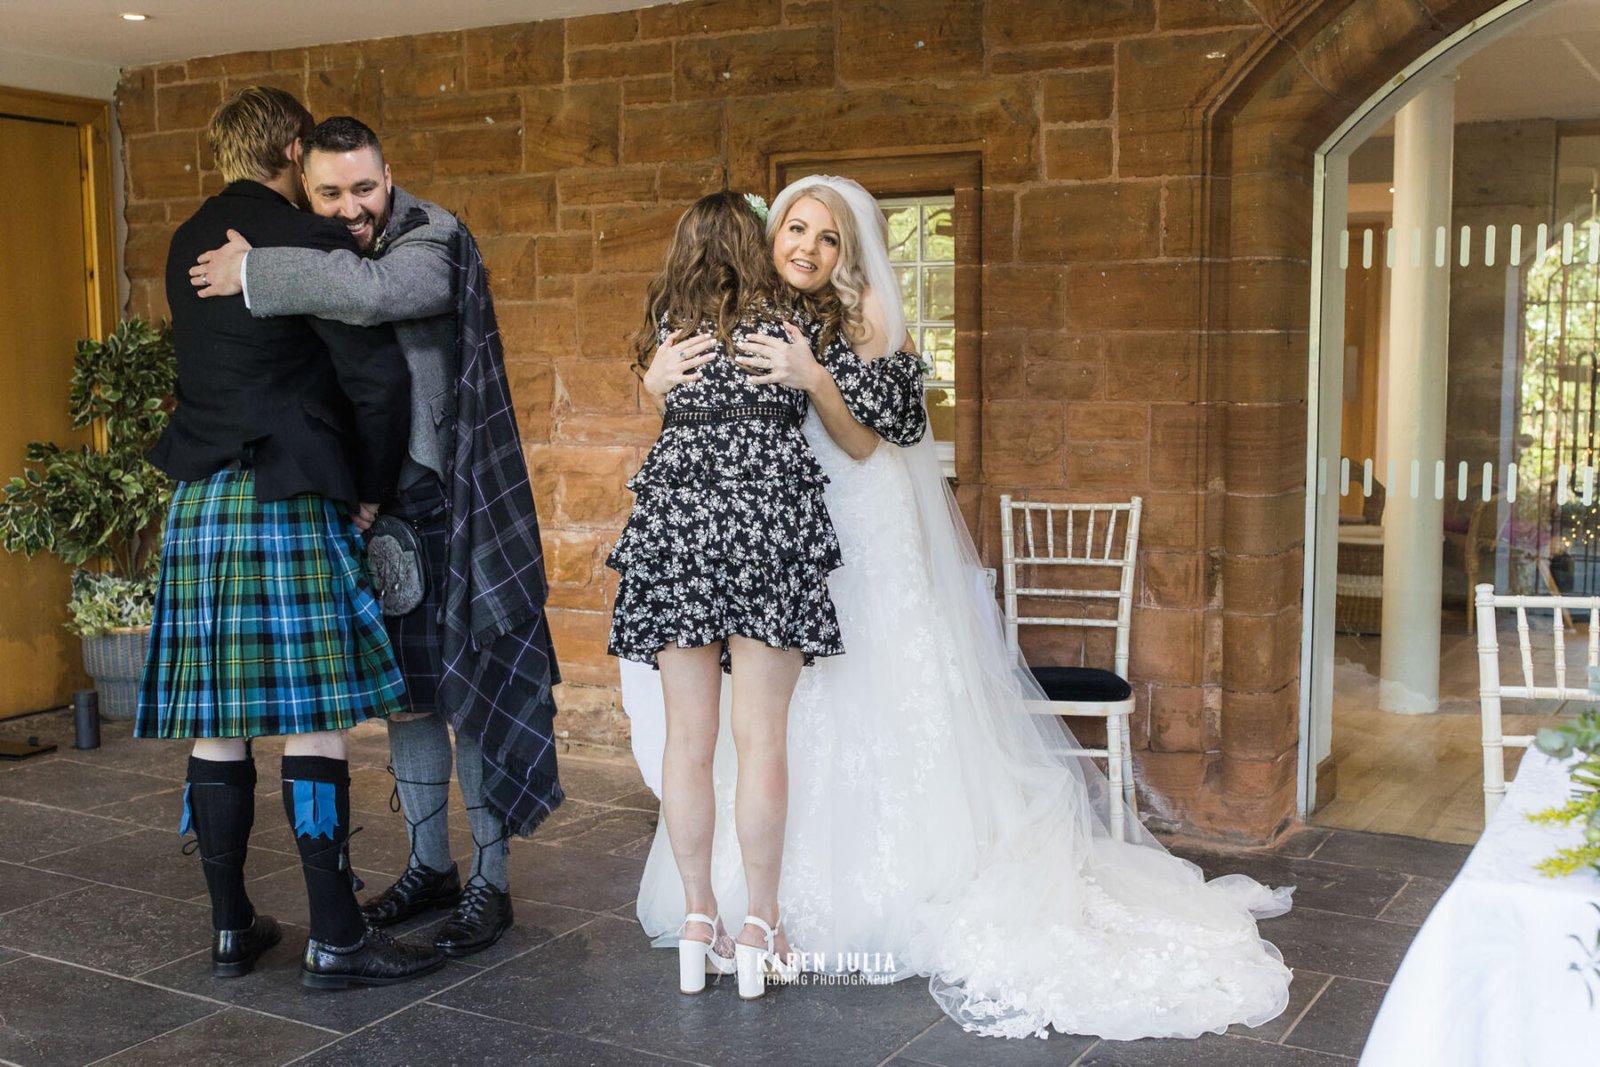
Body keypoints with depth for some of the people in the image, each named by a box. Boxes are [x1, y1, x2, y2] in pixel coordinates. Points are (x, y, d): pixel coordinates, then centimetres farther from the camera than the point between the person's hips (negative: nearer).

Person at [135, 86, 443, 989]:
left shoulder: (188, 246, 16)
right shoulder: (311, 242, -7)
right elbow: (377, 377, -14)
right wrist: (372, 492, -1)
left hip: (198, 501, 7)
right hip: (290, 502, -7)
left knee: (218, 723, 8)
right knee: (314, 719, -4)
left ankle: (232, 928, 17)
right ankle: (335, 939, 0)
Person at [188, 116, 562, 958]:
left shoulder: (435, 239, -11)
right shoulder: (318, 262, 9)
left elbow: (373, 290, -33)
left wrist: (254, 274, -23)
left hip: (453, 509, -6)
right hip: (376, 514, 7)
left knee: (471, 694, 0)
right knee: (406, 694, 15)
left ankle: (490, 883, 12)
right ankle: (428, 867, 29)